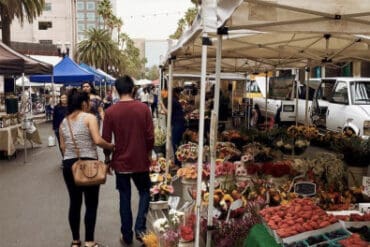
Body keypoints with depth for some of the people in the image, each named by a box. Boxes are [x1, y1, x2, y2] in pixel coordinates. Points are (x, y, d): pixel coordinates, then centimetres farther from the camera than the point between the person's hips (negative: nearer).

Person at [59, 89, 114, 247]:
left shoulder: (64, 122, 12)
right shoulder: (89, 117, -5)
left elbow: (62, 147, 12)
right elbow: (98, 141, -17)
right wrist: (112, 146, -2)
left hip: (69, 164, 6)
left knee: (74, 203, 14)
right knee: (91, 203, 4)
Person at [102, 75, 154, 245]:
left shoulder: (110, 111, -8)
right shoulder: (143, 108, -8)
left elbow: (106, 139, -5)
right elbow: (150, 136, -7)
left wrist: (107, 158, 11)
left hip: (121, 162, 1)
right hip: (140, 160, 0)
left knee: (124, 198, 13)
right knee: (145, 192, 20)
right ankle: (140, 228, 7)